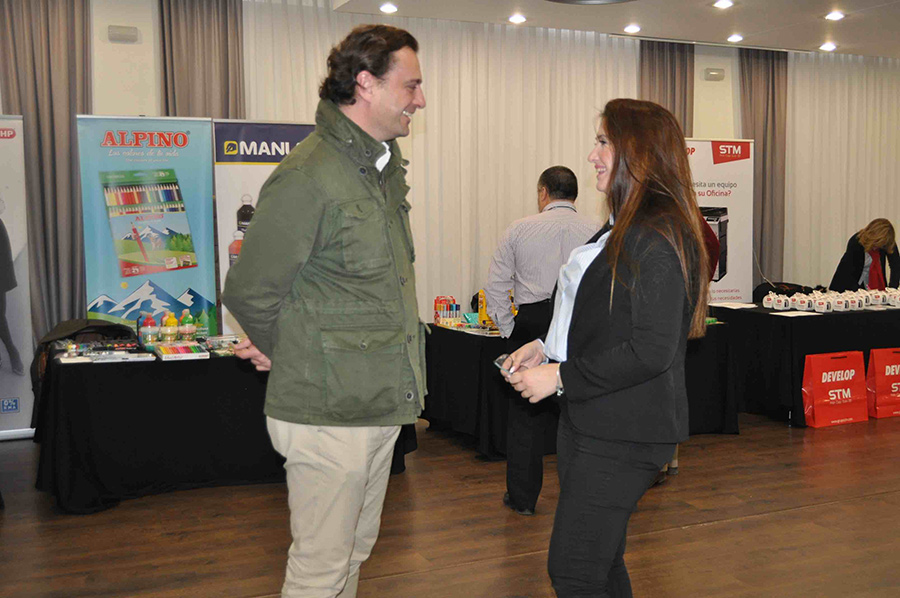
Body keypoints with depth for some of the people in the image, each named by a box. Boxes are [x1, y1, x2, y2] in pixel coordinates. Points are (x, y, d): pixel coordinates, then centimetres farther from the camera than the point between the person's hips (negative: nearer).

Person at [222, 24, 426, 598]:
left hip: (381, 402, 8)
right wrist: (284, 353, 2)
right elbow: (249, 292, -15)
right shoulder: (307, 177, -20)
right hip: (328, 413, -8)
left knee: (356, 550, 21)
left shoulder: (386, 166, 10)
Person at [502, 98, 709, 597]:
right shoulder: (622, 230, 13)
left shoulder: (658, 238, -18)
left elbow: (651, 350, -23)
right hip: (591, 421, 10)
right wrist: (546, 346, 7)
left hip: (622, 435, -10)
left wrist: (561, 377, -18)